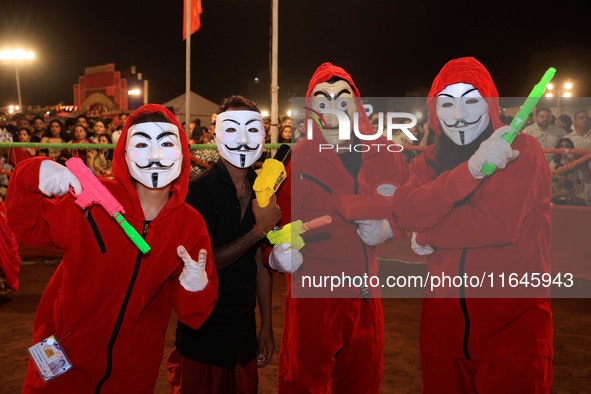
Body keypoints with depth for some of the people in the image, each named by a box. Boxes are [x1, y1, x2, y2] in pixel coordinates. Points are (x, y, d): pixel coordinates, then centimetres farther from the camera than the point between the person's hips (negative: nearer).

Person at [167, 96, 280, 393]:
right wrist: (259, 230, -20)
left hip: (244, 334, 6)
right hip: (202, 335, -5)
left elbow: (261, 262, 10)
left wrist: (267, 325, 10)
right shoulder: (198, 190, -14)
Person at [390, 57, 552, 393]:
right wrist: (470, 169, -25)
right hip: (443, 322, 5)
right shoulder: (429, 162, 7)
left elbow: (498, 223, -21)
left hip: (512, 326, -4)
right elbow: (406, 214, -15)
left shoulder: (522, 150, -6)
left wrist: (426, 235, -10)